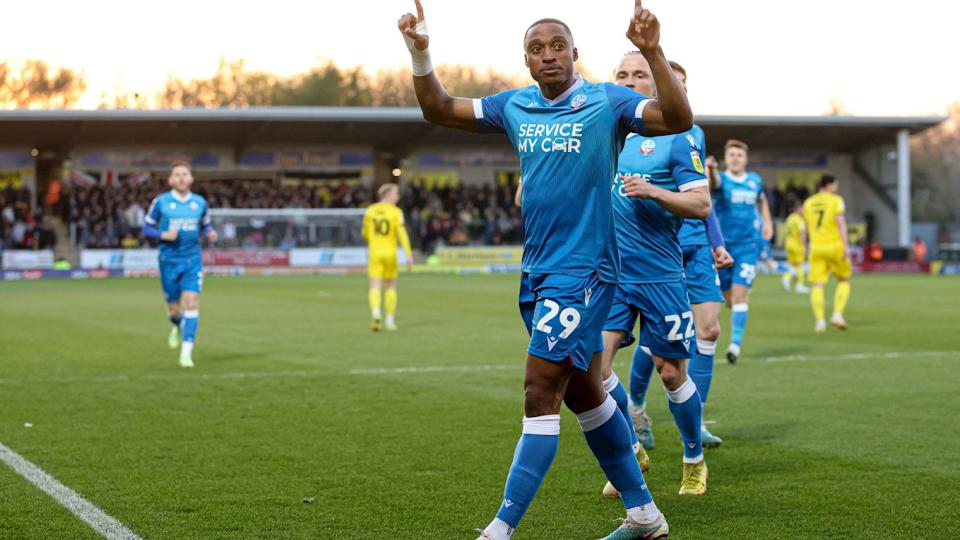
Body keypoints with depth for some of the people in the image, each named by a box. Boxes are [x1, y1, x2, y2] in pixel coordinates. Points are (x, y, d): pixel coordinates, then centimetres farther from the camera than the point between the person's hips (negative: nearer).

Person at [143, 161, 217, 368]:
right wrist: (163, 235, -16)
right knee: (174, 308, 6)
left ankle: (186, 353, -13)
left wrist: (210, 234, -5)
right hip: (169, 260, -1)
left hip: (192, 260, 1)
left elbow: (206, 225, 18)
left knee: (191, 303, -14)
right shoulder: (161, 202, -2)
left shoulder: (200, 202, 5)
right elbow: (146, 228, 3)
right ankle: (178, 327, 44)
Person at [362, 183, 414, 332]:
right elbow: (402, 234, -13)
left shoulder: (370, 211, 3)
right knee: (390, 287, 14)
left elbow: (365, 233, 12)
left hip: (374, 253, 1)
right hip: (390, 253, -1)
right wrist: (409, 255, -13)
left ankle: (375, 312, -29)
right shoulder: (396, 212, -6)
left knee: (375, 287, -3)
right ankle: (390, 320, 15)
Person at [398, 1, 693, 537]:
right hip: (538, 271, 7)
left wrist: (653, 53, -31)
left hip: (584, 271, -7)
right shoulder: (515, 106, 9)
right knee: (583, 392, 14)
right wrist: (420, 52, 1)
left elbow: (679, 119, -20)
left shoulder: (606, 101, -7)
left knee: (541, 392, -11)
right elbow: (439, 109, 15)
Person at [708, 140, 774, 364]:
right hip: (722, 245, -1)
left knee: (739, 295, -11)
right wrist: (710, 169, -58)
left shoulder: (755, 181, 5)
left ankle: (735, 343, -9)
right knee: (728, 298, 8)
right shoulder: (722, 179, -7)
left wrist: (767, 221, 16)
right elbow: (714, 182, -35)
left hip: (747, 246, 1)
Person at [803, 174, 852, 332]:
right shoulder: (836, 200, -3)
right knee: (844, 281, 13)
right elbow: (840, 222, -13)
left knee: (817, 285, -1)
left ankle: (820, 320, -13)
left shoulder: (808, 203, 12)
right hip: (835, 246, -3)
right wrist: (846, 245, -16)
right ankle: (837, 314, 0)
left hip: (816, 247, 3)